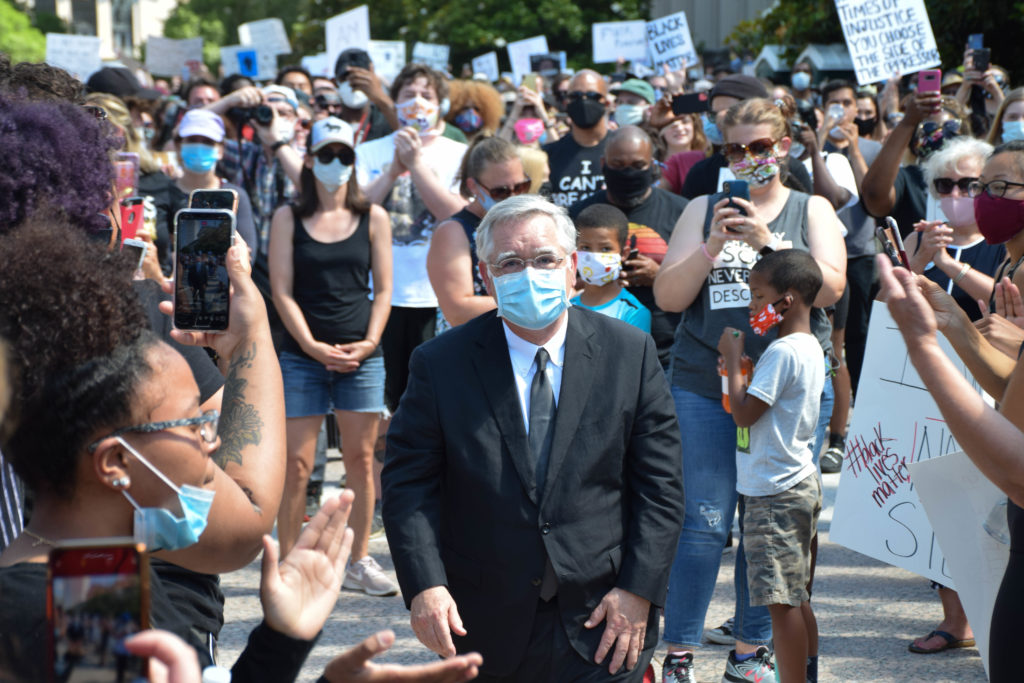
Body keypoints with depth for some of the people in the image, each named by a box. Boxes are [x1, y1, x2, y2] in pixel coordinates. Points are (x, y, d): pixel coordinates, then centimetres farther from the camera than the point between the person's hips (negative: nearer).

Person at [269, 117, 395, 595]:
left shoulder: (373, 218, 8)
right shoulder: (288, 219, 4)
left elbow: (383, 289, 8)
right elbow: (282, 290, -1)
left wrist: (370, 342, -6)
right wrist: (312, 346, -10)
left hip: (361, 356, 2)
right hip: (303, 355, -1)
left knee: (360, 459, 5)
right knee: (296, 463, -3)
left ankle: (358, 561, 15)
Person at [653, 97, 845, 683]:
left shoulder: (812, 210, 10)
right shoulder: (704, 210, 11)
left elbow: (831, 288, -5)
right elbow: (668, 296, 3)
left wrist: (767, 240, -15)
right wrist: (714, 244, -12)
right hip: (706, 387, 0)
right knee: (702, 523, -5)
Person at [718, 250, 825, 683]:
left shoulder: (783, 352, -18)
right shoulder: (809, 347, 12)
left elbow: (743, 413, -18)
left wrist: (733, 359, -8)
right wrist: (738, 365, 10)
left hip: (775, 492, -10)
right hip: (798, 482, 10)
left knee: (782, 601, -8)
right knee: (796, 599, 16)